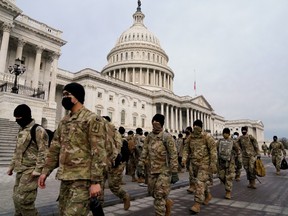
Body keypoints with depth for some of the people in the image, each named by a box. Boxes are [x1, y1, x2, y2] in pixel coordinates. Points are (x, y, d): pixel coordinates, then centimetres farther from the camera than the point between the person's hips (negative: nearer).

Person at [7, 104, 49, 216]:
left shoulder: (38, 130, -13)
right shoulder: (21, 130, 15)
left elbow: (43, 152, -17)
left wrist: (37, 169, -21)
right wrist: (11, 166, 21)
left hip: (30, 170, -9)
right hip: (20, 169, 9)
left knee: (23, 199, -8)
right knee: (17, 197, 16)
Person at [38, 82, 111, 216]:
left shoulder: (92, 119, -12)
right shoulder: (64, 121, 13)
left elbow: (98, 152, -16)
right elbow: (55, 149, 17)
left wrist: (96, 181, -19)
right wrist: (45, 171, 12)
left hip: (83, 178, -8)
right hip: (65, 177, 8)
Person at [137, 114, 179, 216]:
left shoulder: (167, 137, -13)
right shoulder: (149, 136, 5)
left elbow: (173, 155, -13)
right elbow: (144, 152, 9)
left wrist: (174, 172, -14)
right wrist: (140, 165, 2)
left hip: (164, 170, -6)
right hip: (152, 170, 6)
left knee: (159, 195, -3)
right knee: (152, 192, 16)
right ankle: (167, 202, 42)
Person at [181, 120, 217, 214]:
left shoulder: (207, 137, -12)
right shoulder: (190, 137, 1)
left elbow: (213, 150, -11)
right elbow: (186, 149, 7)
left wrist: (213, 164, -13)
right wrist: (184, 158, -9)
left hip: (204, 163, -5)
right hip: (194, 163, 5)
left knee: (200, 182, -10)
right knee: (200, 181, 19)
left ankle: (197, 204, -6)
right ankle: (208, 195, 43)